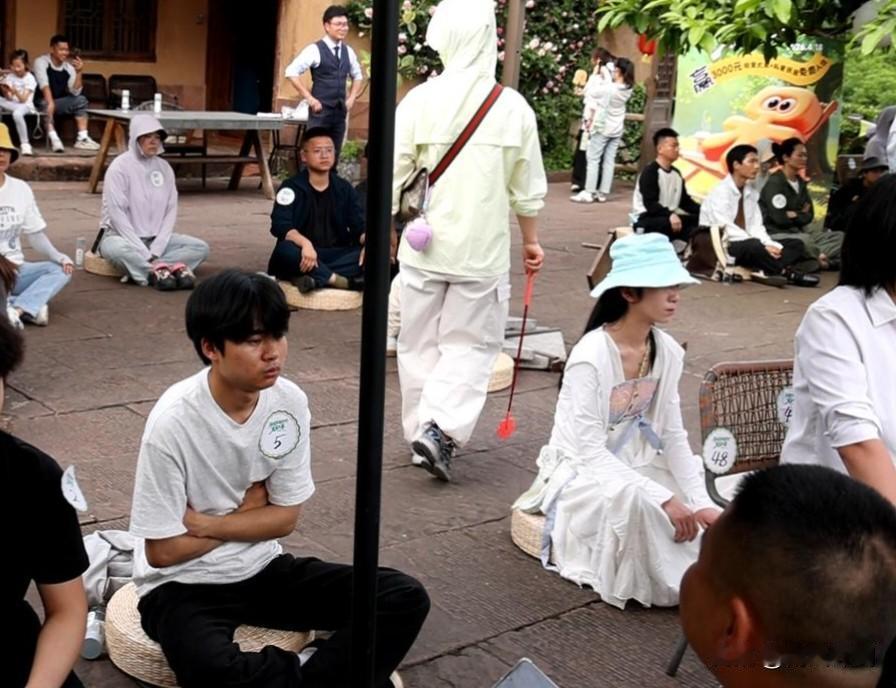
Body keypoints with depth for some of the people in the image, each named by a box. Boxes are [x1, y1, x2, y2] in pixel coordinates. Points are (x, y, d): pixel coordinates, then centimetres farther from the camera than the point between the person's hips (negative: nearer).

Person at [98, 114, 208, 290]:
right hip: (121, 235, -5)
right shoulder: (120, 167, -10)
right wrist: (144, 253, -23)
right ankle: (172, 267, -36)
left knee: (201, 248, -14)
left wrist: (156, 250, -13)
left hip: (155, 239, 5)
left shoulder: (164, 168, 4)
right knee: (117, 249, -39)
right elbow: (117, 214, -16)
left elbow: (171, 211, 1)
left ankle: (153, 270, -32)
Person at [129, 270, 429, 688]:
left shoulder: (289, 402, -10)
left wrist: (204, 524, -13)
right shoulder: (173, 422, -23)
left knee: (404, 598, -12)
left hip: (262, 569, 5)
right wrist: (248, 510, -7)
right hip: (183, 585, -4)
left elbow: (285, 516, 0)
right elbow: (163, 551, -16)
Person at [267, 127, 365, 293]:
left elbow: (359, 226, 5)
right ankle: (343, 282, -37)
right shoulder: (292, 187, -2)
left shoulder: (344, 189, 10)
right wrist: (305, 243, -36)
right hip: (304, 259, -3)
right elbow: (280, 225, -16)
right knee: (285, 250, -36)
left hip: (336, 255, 3)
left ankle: (314, 279, -36)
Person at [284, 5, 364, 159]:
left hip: (340, 111, 6)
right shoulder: (315, 50, -9)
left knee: (333, 155, 10)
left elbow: (358, 76, 25)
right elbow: (291, 72, -13)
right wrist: (309, 98, -14)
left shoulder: (348, 51, 10)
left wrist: (352, 98, 9)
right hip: (320, 112, -6)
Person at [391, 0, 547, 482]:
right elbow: (527, 189, 2)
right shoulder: (513, 107, -5)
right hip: (483, 249, 0)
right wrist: (531, 240, 16)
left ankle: (422, 434, 23)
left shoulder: (420, 100, -8)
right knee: (470, 344, 10)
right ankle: (442, 428, -8)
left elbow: (394, 176, -4)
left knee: (420, 344, 14)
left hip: (424, 245, 1)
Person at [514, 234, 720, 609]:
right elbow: (589, 450, -27)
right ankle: (649, 584, -13)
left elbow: (672, 435, -1)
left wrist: (700, 501, -13)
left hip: (634, 462, 6)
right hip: (581, 471, -6)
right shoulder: (591, 356, -26)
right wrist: (661, 498, -32)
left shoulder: (667, 351, -5)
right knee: (633, 497, -36)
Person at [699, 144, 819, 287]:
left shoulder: (751, 193, 12)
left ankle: (767, 271, -30)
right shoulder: (720, 192, -12)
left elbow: (756, 227, 7)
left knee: (796, 244, -3)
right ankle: (787, 273, -19)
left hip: (748, 245, 9)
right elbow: (727, 230, -22)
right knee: (754, 245, -38)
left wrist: (770, 245, -15)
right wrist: (763, 247, -25)